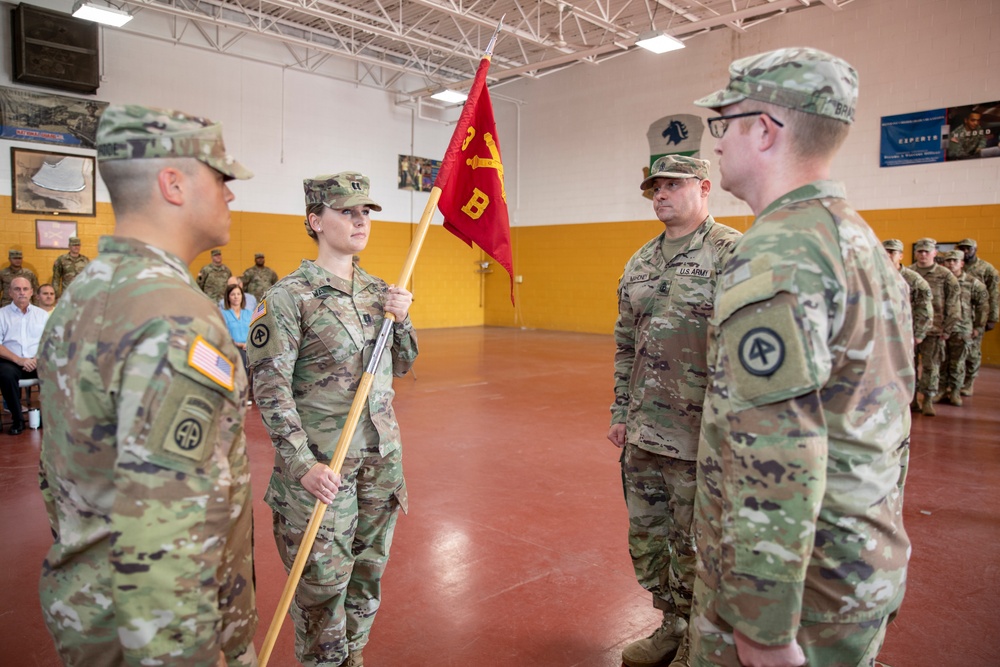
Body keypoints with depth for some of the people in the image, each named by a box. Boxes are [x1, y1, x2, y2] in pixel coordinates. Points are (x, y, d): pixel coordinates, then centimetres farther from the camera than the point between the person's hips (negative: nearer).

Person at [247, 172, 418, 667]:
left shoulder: (378, 290, 5)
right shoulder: (289, 296, -12)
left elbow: (400, 366, 13)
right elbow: (270, 388, -14)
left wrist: (400, 319, -5)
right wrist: (302, 464, -18)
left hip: (381, 454, 6)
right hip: (322, 463, -5)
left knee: (369, 567, 18)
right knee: (322, 578, 7)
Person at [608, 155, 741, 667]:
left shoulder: (734, 253, -10)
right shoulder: (639, 263, 11)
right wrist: (620, 411, 13)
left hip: (698, 438, -6)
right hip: (642, 434, 7)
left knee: (695, 547, 8)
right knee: (646, 539, 17)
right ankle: (672, 626, 40)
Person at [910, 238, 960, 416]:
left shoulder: (945, 276, 2)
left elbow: (953, 304, 1)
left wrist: (947, 329, -4)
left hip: (934, 329, -1)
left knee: (931, 366, 3)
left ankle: (928, 401, 12)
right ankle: (912, 399, 15)